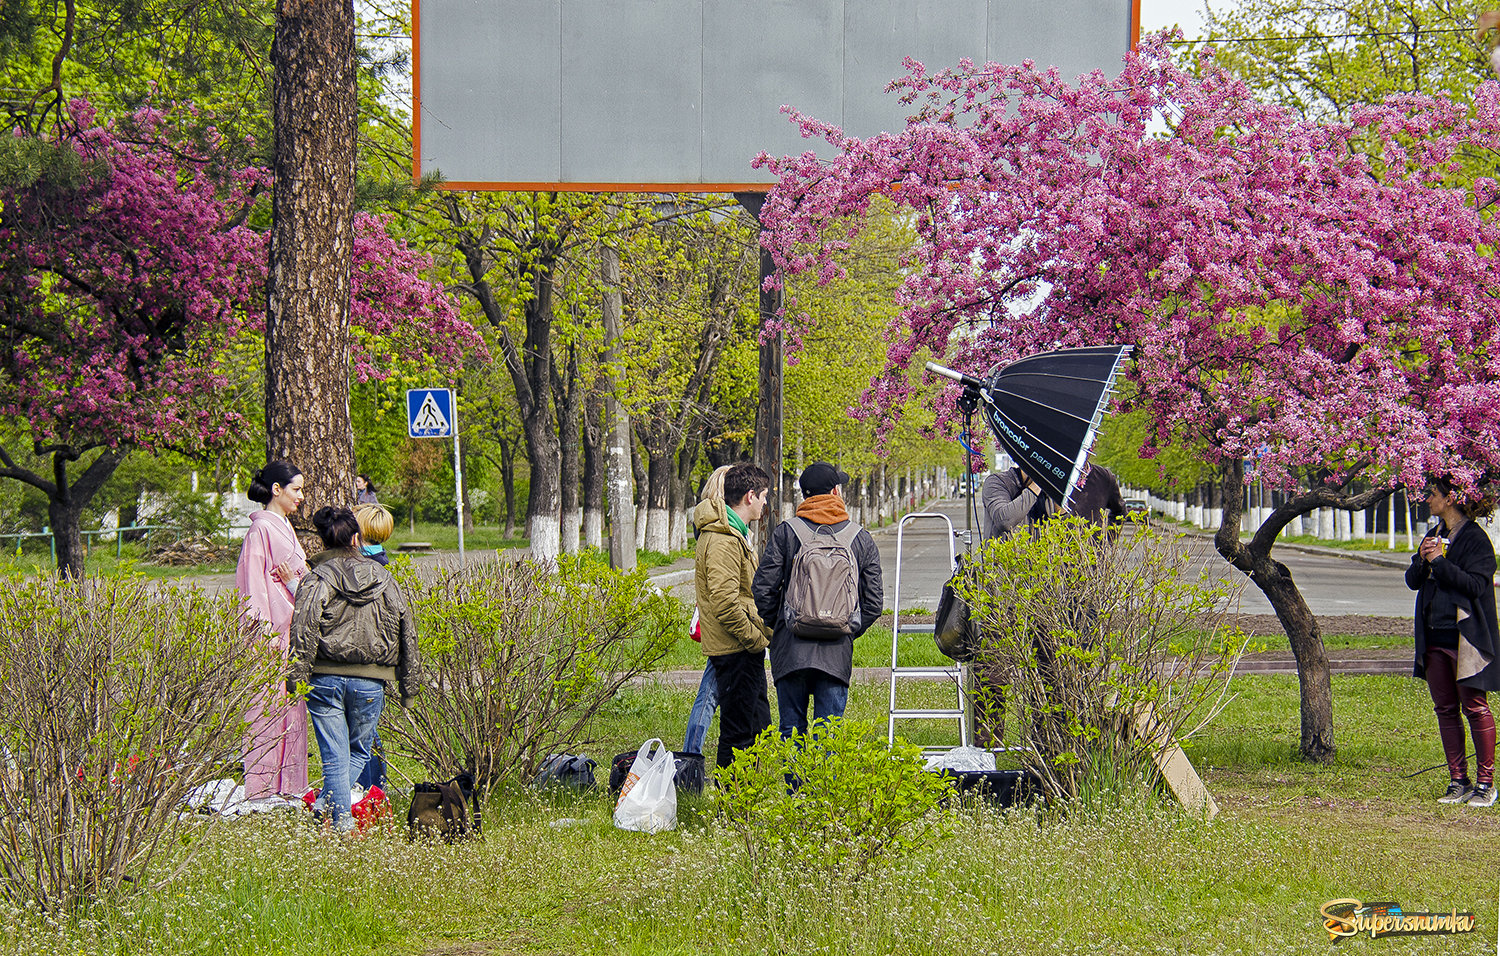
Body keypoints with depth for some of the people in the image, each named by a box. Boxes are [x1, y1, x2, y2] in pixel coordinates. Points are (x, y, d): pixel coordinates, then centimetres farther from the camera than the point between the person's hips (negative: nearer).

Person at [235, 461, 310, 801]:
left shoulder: (284, 528, 17)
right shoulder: (261, 529, -11)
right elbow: (254, 584, -15)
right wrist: (267, 633, -19)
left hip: (292, 630, 9)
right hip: (273, 634, -9)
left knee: (291, 706, 9)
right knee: (268, 705, -7)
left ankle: (287, 784, 12)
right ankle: (263, 787, -4)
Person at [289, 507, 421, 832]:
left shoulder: (317, 579, -3)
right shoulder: (384, 580, 8)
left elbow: (303, 631, -13)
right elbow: (407, 635, 10)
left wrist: (297, 676, -8)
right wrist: (409, 686, 17)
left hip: (326, 678, -2)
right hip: (371, 682, 2)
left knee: (334, 754, 2)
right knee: (360, 750, 17)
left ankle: (341, 817, -7)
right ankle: (329, 802, 2)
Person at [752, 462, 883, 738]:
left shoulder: (786, 533, 0)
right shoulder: (861, 539, 5)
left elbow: (762, 591, -3)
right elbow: (873, 603, 5)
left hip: (791, 651, -1)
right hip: (837, 653, 1)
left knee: (791, 730, 7)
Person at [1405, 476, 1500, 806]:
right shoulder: (1435, 535, 15)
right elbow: (1413, 581, 15)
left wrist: (1439, 562, -19)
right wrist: (1422, 560, -6)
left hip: (1465, 636, -8)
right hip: (1434, 636, 8)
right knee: (1445, 709, 8)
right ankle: (1458, 781, 13)